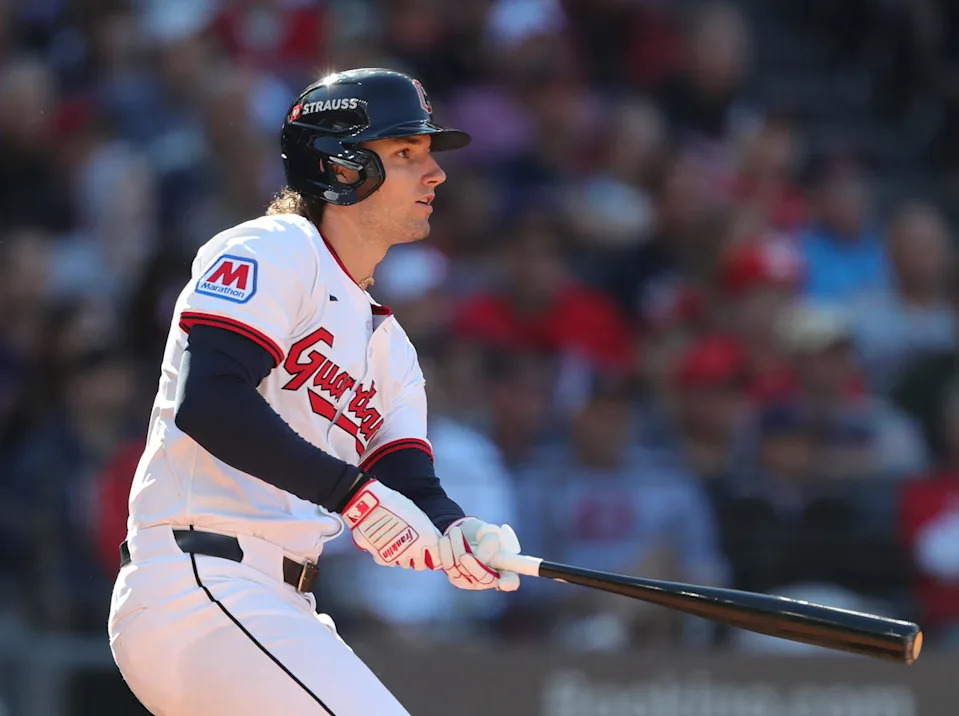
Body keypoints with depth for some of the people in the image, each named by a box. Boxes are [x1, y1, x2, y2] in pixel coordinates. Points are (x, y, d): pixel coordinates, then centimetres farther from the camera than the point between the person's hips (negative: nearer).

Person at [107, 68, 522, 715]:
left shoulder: (388, 345, 24)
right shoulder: (274, 252, -3)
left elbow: (408, 490, 11)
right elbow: (207, 402, -19)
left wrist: (460, 540, -13)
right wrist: (351, 490, -24)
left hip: (280, 614, 10)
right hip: (196, 589, -10)